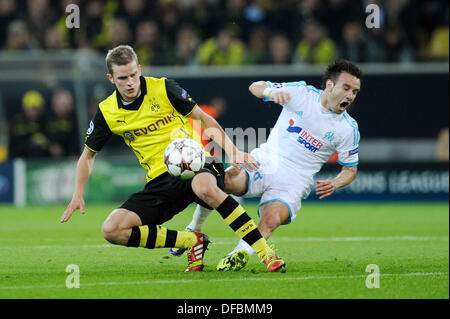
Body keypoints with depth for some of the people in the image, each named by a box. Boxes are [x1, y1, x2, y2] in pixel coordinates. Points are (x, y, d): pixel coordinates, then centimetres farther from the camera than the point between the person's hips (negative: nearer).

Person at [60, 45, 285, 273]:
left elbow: (203, 119, 5)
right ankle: (192, 241, -6)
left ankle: (264, 252, -34)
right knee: (112, 230, -18)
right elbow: (88, 154, 18)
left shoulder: (163, 88, -3)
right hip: (159, 181, 4)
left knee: (205, 188, -42)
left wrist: (232, 151, -8)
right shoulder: (107, 113, 4)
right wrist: (78, 195, 5)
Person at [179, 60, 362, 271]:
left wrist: (333, 184, -12)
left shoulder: (348, 129, 0)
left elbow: (350, 169, 10)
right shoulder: (301, 93, 0)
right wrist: (272, 92, -22)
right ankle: (194, 229, -4)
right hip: (264, 163, 1)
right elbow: (255, 87, 3)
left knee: (271, 221, -33)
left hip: (293, 183, -1)